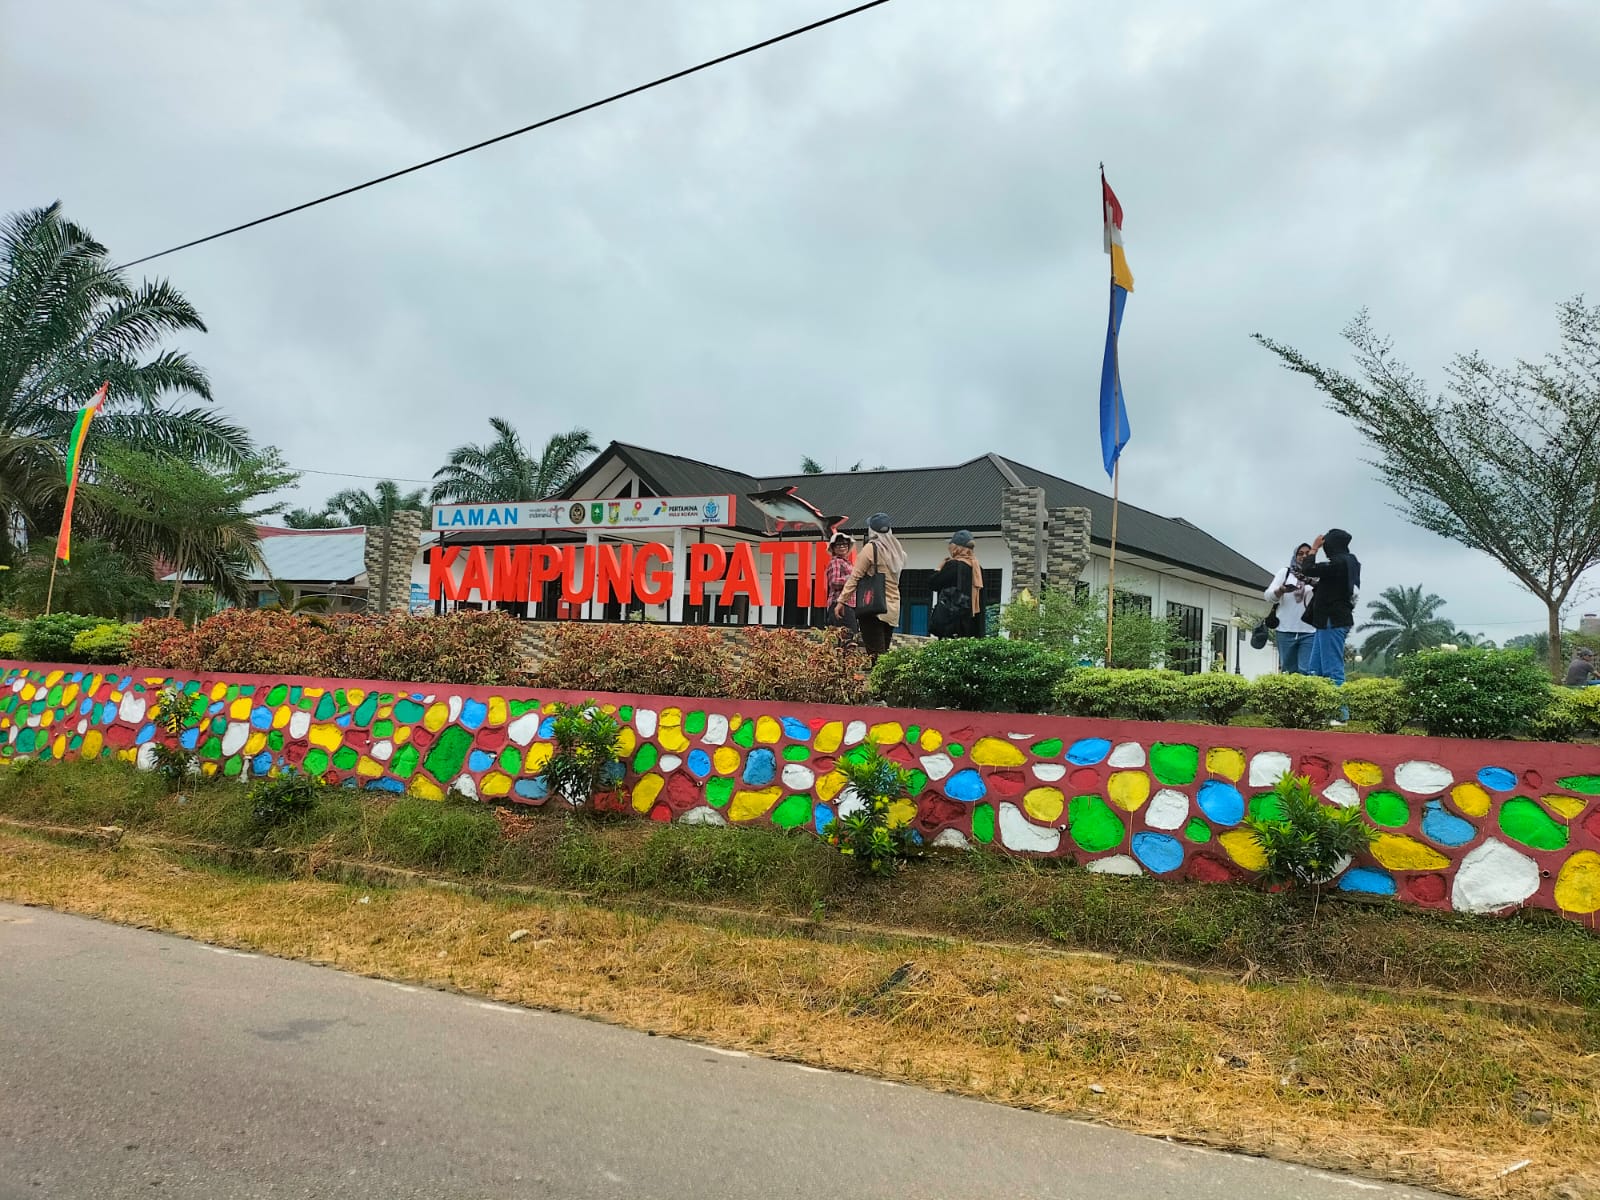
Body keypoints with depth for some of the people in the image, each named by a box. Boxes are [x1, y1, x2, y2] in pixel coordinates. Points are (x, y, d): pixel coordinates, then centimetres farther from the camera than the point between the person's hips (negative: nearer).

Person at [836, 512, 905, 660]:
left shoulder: (871, 548, -7)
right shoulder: (897, 549, 11)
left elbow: (855, 576, -7)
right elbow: (894, 577, 11)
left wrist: (841, 601, -5)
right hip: (892, 607, 6)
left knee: (875, 653, -8)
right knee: (883, 652, 11)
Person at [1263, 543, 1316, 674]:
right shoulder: (1285, 572, 12)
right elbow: (1268, 595, 3)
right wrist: (1281, 590, -19)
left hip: (1309, 632, -1)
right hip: (1286, 631, 1)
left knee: (1306, 671, -10)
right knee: (1287, 671, 4)